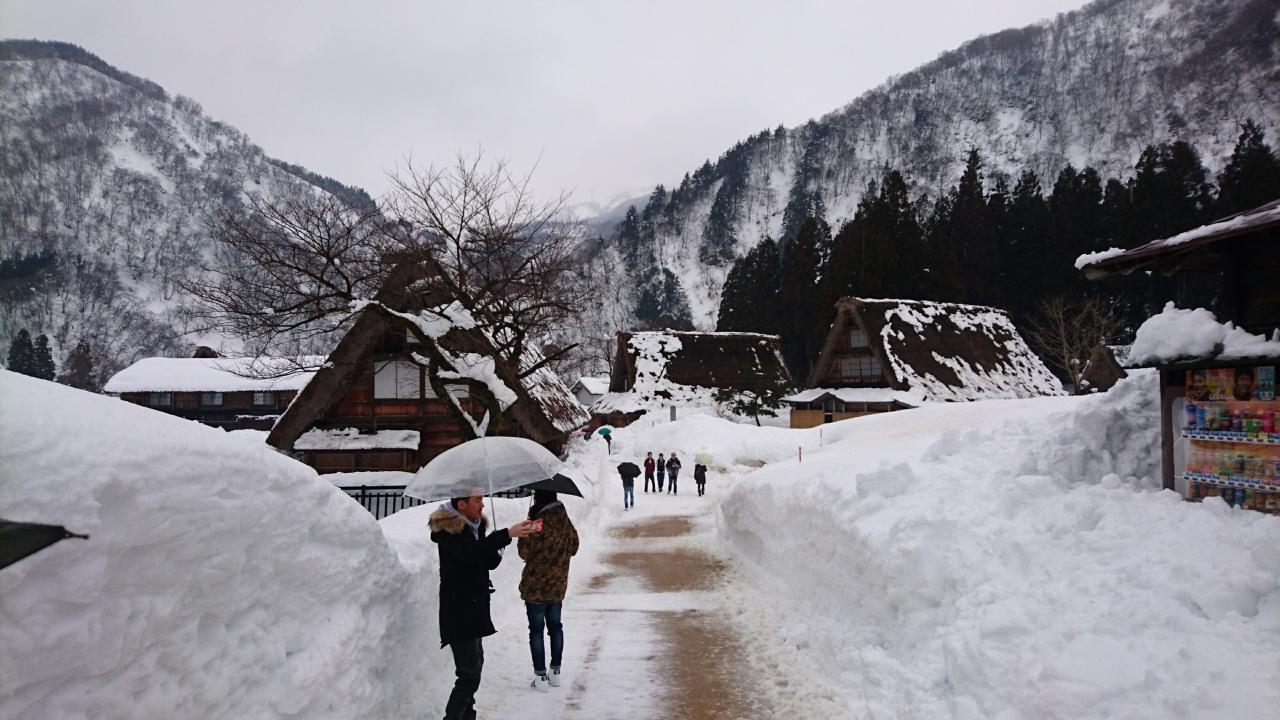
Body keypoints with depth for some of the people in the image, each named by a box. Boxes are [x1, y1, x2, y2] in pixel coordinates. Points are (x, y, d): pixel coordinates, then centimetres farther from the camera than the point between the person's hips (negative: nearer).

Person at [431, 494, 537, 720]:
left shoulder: (475, 525, 10)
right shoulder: (449, 530, -17)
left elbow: (490, 562, 14)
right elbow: (471, 552, -35)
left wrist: (497, 551, -8)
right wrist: (507, 534, -38)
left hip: (474, 608, 10)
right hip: (458, 611, -10)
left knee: (475, 663, 21)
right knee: (470, 674, -12)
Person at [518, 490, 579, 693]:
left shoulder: (538, 523, -21)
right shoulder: (565, 521, -2)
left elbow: (524, 552, -14)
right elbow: (573, 548, 11)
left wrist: (524, 534, 0)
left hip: (536, 586, -6)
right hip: (558, 584, 6)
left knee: (536, 630, 4)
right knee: (555, 626, 17)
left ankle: (541, 676, 7)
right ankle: (556, 672, 24)